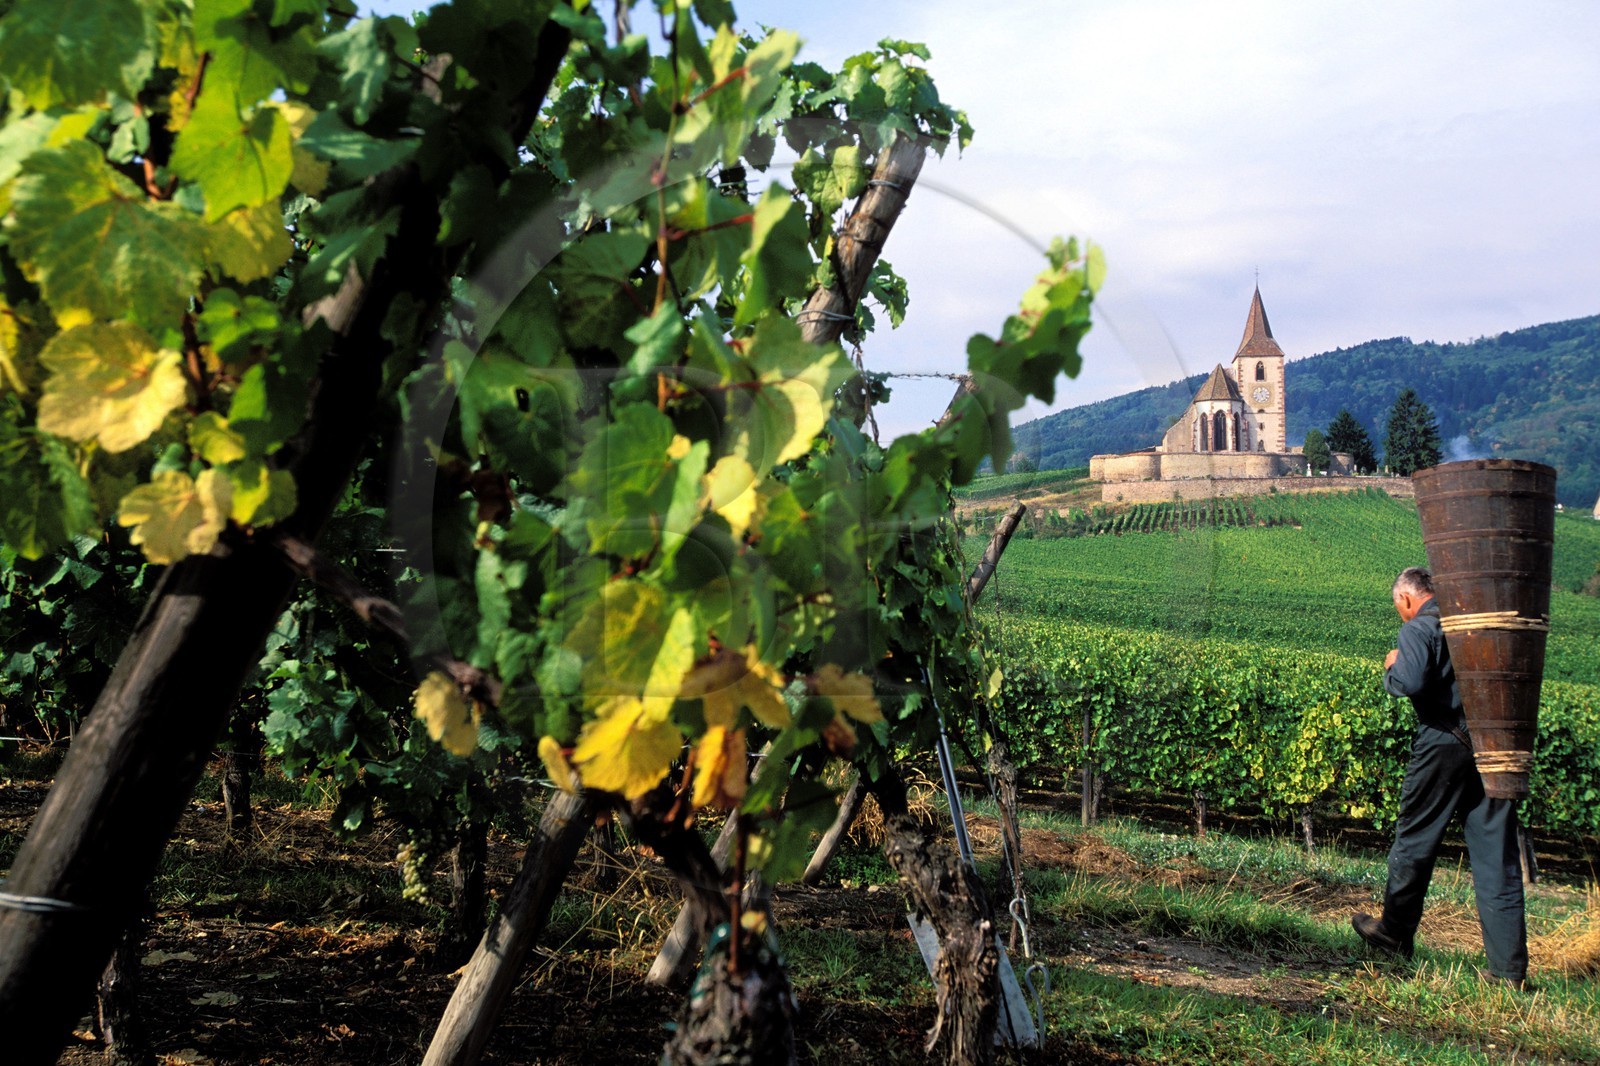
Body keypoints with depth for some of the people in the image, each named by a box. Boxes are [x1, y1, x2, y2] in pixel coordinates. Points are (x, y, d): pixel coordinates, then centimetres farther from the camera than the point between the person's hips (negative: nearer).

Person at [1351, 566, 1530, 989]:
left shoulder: (1419, 628, -7)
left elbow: (1411, 683, -22)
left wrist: (1391, 668, -3)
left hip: (1444, 745, -5)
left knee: (1415, 842, 12)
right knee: (1498, 855, 4)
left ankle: (1395, 933, 26)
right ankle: (1509, 967, 3)